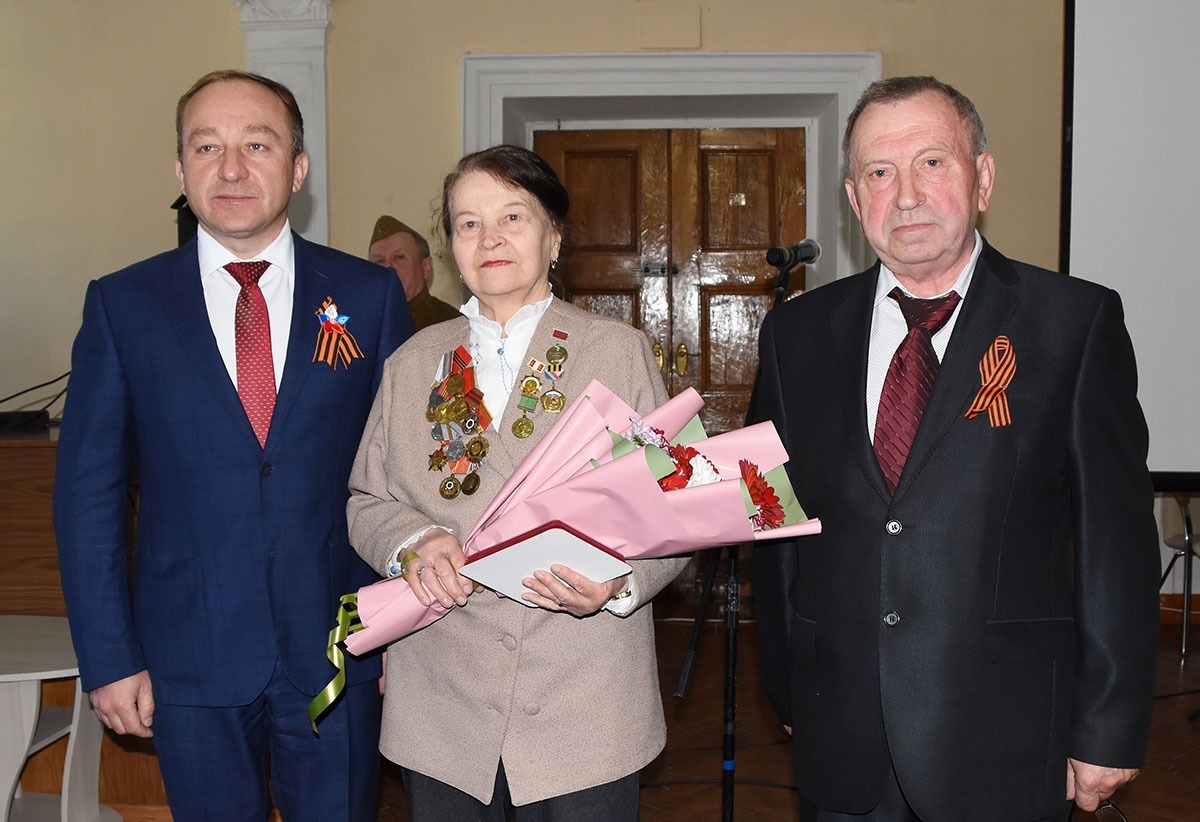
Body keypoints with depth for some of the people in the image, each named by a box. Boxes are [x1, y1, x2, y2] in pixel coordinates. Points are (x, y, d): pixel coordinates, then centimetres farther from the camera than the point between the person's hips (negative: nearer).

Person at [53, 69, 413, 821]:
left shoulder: (370, 296, -1)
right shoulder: (121, 305, -1)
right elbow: (88, 492, 0)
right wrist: (108, 658, -3)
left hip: (338, 651, 0)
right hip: (189, 660, 0)